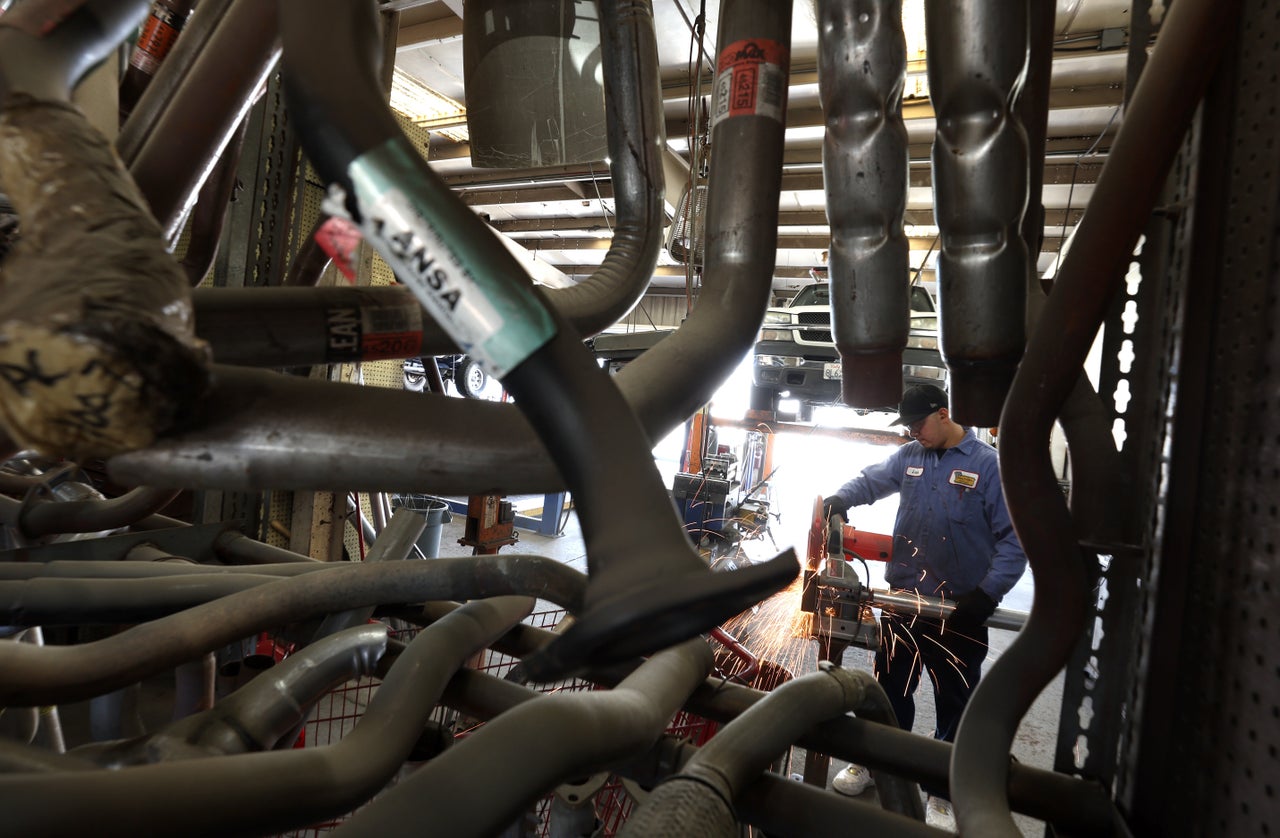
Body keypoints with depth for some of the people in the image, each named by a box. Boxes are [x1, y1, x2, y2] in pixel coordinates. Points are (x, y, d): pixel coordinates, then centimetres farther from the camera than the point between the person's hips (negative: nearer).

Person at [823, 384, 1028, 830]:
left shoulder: (988, 465, -11)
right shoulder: (908, 457, 2)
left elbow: (1014, 538, -11)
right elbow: (869, 481, 12)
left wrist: (986, 595, -18)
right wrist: (838, 500, -11)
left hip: (959, 609, -4)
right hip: (903, 598, 4)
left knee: (954, 702, 10)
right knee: (890, 686, 18)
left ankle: (942, 792, 28)